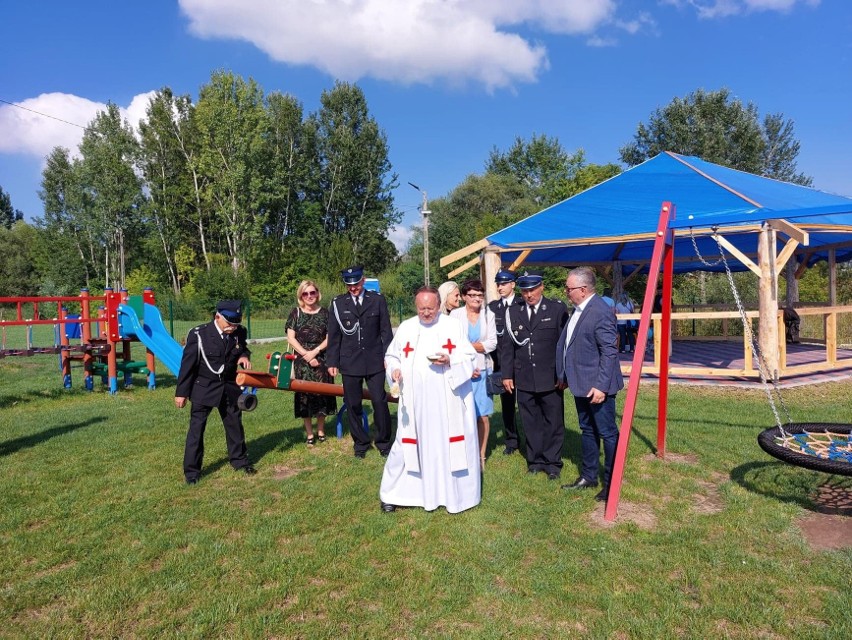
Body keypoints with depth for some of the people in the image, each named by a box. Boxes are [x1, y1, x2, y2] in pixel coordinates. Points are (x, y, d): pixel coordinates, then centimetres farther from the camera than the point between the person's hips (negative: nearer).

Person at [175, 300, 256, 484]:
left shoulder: (239, 332, -8)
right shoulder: (199, 334, -19)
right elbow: (187, 365, -12)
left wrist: (244, 356, -11)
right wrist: (181, 393, -9)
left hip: (229, 387, 4)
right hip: (204, 388, -4)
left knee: (235, 425, 15)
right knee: (196, 428, 1)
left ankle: (239, 460, 33)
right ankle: (192, 471, 13)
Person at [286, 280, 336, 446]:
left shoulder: (324, 313, 3)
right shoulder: (296, 313, 2)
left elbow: (329, 338, 1)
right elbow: (290, 338, -2)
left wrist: (314, 352, -12)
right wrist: (306, 355, -11)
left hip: (321, 360, 0)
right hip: (302, 360, 0)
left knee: (321, 393, 4)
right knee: (305, 394, 2)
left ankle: (321, 430, 20)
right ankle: (309, 434, 12)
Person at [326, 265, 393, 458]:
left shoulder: (377, 300, 3)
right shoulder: (338, 304, 2)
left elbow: (385, 330, 4)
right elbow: (334, 336, 4)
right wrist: (332, 362, 1)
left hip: (375, 361, 0)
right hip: (350, 363, 1)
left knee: (380, 401, 0)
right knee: (353, 405, 8)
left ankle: (383, 441, 19)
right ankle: (360, 442, 25)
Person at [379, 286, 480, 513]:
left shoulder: (454, 326, 0)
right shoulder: (405, 328, 6)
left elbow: (470, 357, -1)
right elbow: (392, 356, 13)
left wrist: (450, 360, -19)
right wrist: (395, 370, -8)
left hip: (448, 401, -1)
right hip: (415, 402, 1)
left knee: (449, 445, 5)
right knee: (409, 444, 7)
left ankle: (455, 493, 21)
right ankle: (392, 493, 20)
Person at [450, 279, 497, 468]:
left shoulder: (488, 315, 6)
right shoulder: (455, 314, 0)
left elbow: (492, 343, -2)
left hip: (483, 370, 2)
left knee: (483, 415, 4)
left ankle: (481, 456, 16)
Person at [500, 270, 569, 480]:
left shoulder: (557, 309, -1)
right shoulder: (513, 312, 7)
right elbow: (507, 346, 8)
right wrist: (507, 374, 5)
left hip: (550, 379, -2)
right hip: (524, 379, 2)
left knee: (553, 422, 7)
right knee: (531, 423, 10)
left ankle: (552, 462, 19)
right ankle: (535, 460, 23)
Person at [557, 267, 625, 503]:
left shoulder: (601, 312, -19)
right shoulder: (578, 309, 9)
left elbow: (609, 352, -21)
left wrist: (601, 386, -23)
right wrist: (565, 375, 17)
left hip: (597, 386, -10)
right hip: (580, 384, 10)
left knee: (607, 434, 4)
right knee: (587, 430, 19)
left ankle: (611, 483, 17)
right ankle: (588, 476, 33)